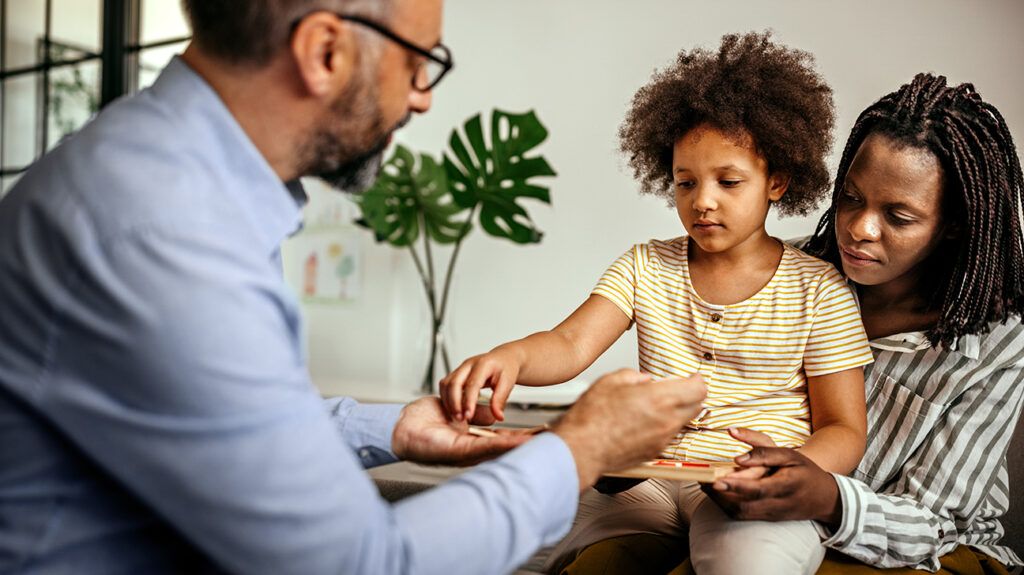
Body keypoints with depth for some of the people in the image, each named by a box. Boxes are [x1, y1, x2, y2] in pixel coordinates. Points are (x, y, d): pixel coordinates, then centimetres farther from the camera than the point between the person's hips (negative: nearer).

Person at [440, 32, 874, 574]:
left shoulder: (819, 290, 1)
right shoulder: (645, 267, 8)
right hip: (648, 475, 3)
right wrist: (511, 355, -31)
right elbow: (570, 345, -7)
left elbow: (843, 429, 1)